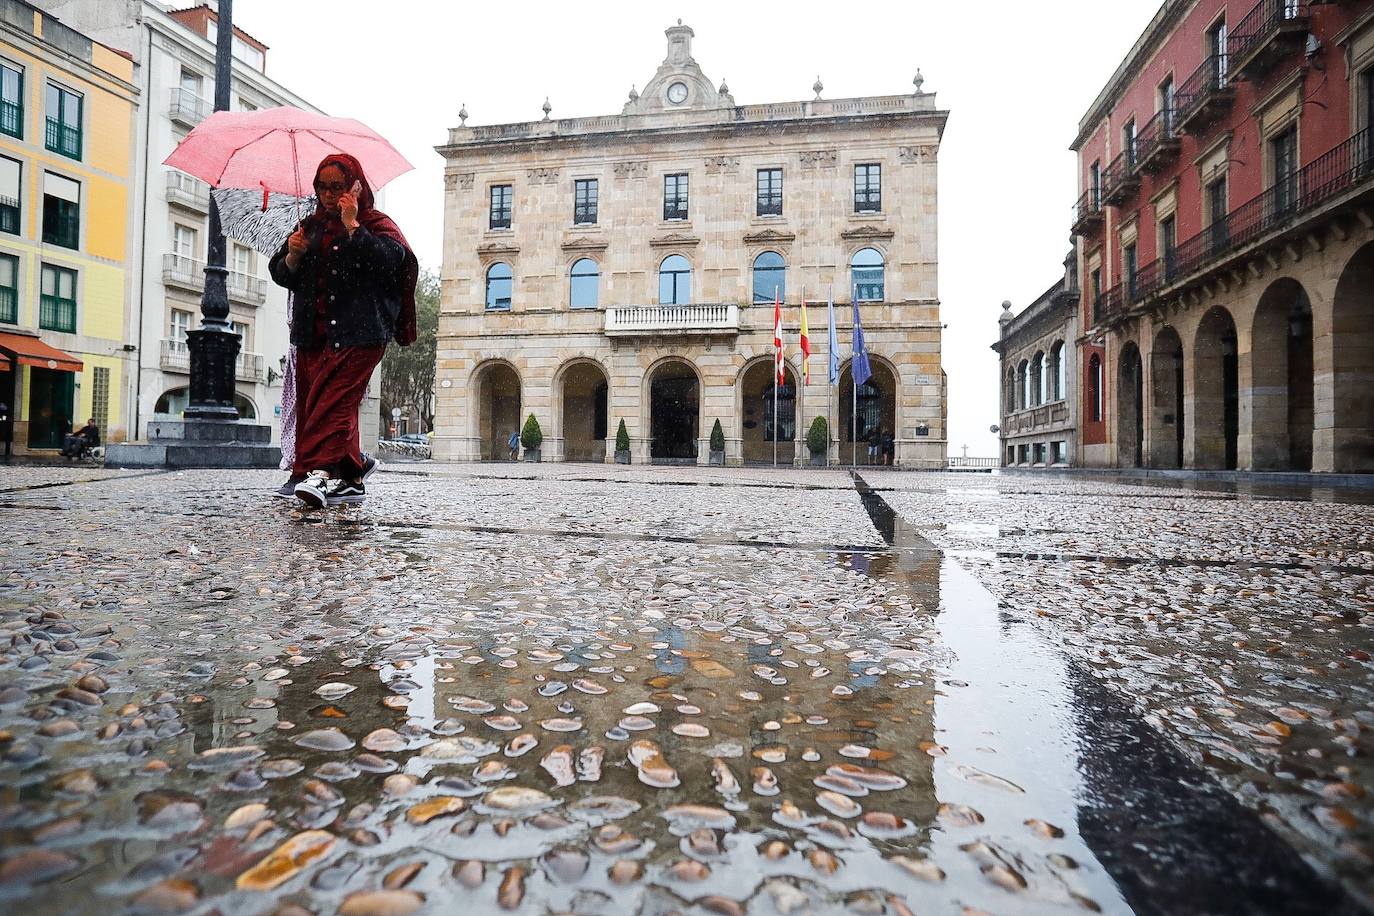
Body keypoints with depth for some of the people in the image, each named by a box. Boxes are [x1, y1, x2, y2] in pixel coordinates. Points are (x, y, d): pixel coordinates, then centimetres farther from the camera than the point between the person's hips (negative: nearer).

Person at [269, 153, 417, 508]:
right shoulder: (311, 226, 21)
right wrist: (292, 255, 1)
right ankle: (349, 479, 15)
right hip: (312, 333, 6)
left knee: (334, 398, -19)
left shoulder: (376, 224, 5)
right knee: (311, 402, 5)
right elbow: (281, 275, 21)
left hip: (357, 332, -6)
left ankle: (320, 471, -27)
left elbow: (390, 260, -16)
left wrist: (352, 225, -14)